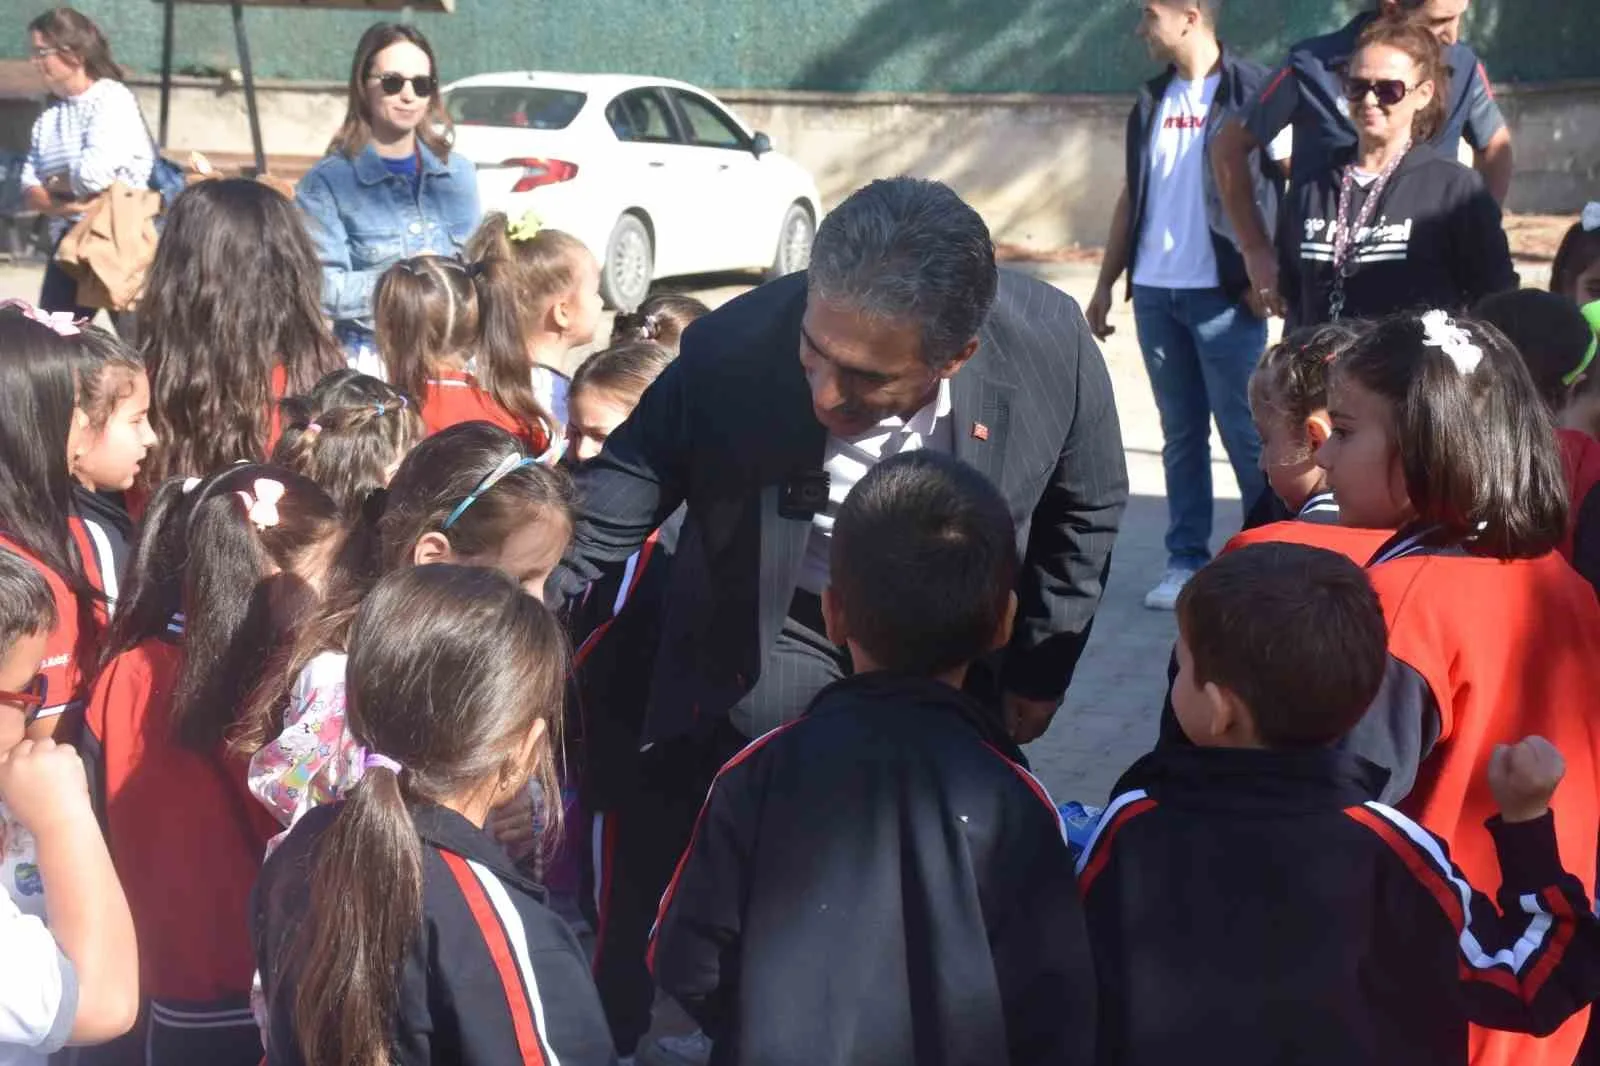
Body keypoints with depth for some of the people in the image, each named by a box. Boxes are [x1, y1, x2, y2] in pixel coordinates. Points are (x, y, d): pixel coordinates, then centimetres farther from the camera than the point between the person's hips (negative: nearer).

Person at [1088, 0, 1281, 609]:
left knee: (1246, 434, -4)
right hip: (1154, 291, 6)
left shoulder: (1252, 91, -6)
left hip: (1223, 294, -5)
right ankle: (1186, 560, 15)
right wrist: (1106, 282, 14)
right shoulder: (1153, 100, 13)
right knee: (1180, 434, 10)